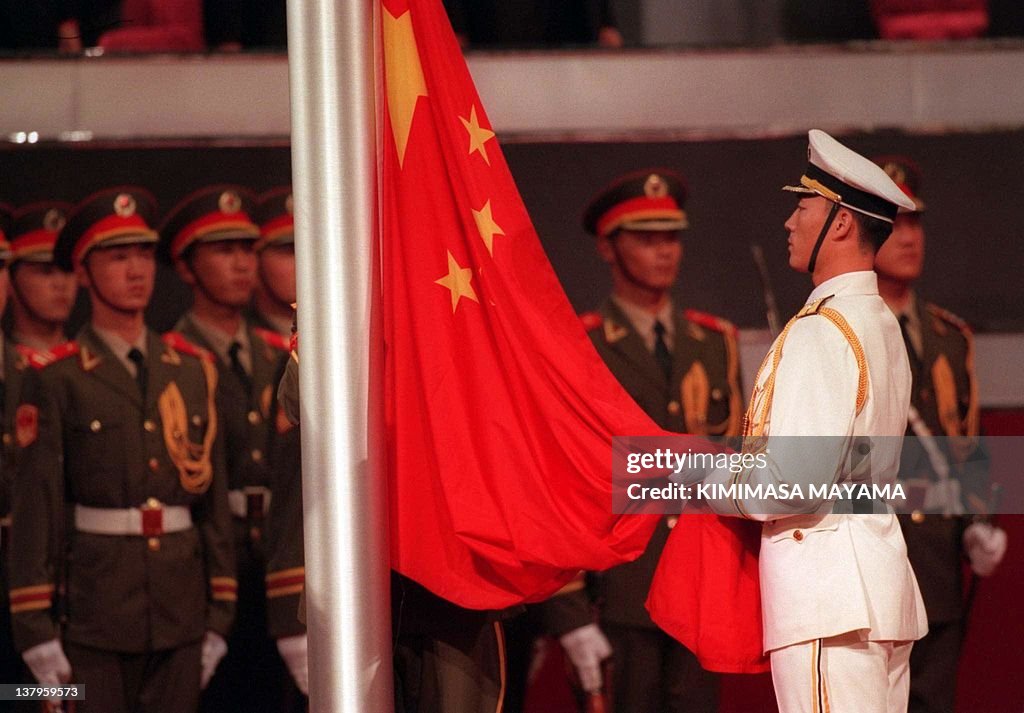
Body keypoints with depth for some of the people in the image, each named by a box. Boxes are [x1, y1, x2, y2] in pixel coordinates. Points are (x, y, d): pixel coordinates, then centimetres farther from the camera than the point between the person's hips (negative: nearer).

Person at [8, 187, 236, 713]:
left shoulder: (192, 370, 12)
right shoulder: (56, 382, -2)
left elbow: (215, 495, 12)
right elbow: (35, 507, -6)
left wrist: (219, 615, 9)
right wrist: (36, 630, -11)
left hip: (180, 608, 4)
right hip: (93, 608, -4)